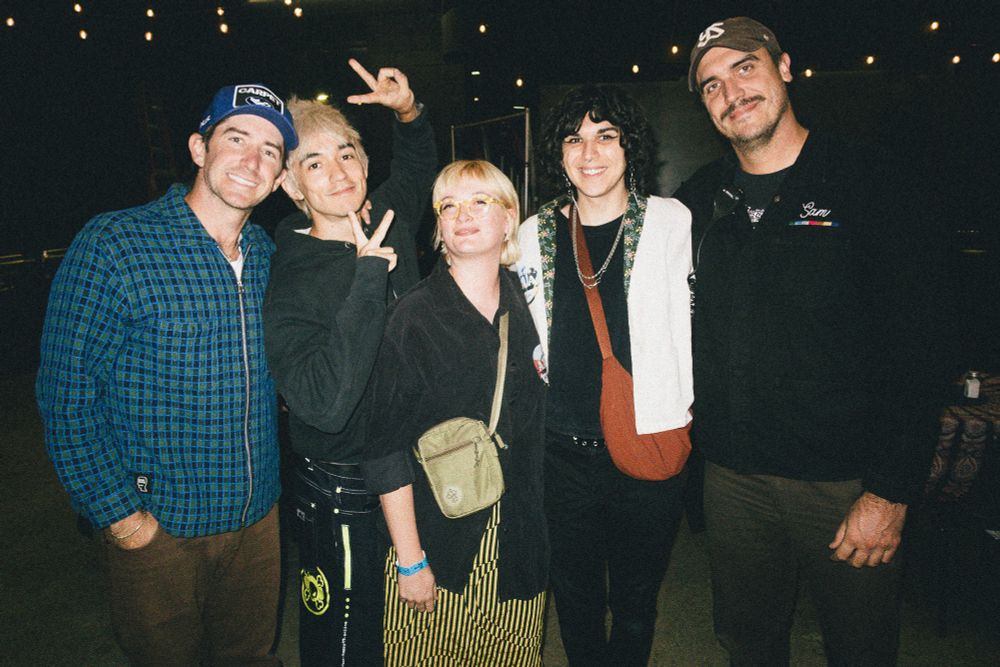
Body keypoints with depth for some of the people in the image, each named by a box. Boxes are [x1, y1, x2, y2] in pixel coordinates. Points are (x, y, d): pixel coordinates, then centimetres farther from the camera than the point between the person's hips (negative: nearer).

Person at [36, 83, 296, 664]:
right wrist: (123, 517, -13)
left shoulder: (270, 255, 2)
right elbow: (67, 396, -13)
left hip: (261, 520, 5)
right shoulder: (114, 245, -14)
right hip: (158, 529, -4)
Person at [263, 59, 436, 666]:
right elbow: (324, 404, -34)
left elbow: (417, 168, 20)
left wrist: (409, 112, 1)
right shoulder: (291, 286, -19)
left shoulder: (388, 220, -2)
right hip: (342, 492, -6)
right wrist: (368, 277, -33)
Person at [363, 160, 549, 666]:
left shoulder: (526, 307, 1)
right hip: (439, 545, -4)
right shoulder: (415, 316, -13)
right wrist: (409, 561, -12)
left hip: (518, 547, 4)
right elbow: (386, 449, -13)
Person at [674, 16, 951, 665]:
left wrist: (891, 490, -14)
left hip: (848, 482, -3)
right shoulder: (698, 200, 4)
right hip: (734, 476, 3)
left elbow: (918, 346, -11)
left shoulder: (867, 181, -7)